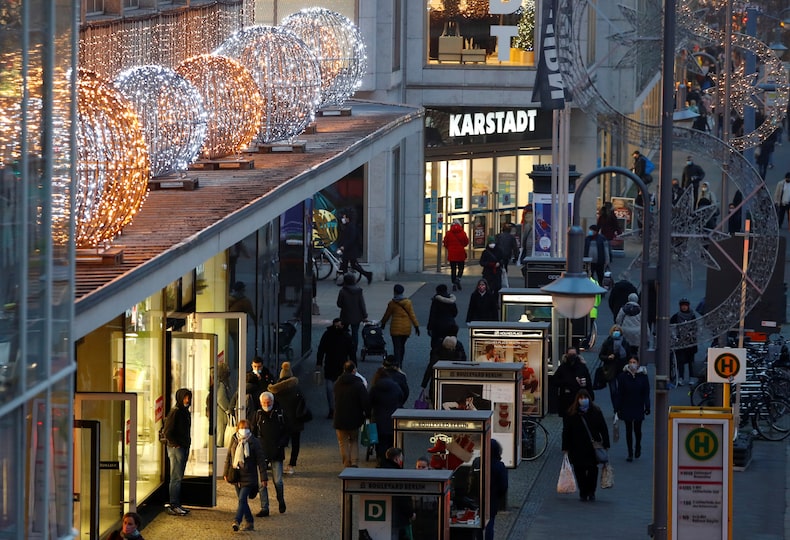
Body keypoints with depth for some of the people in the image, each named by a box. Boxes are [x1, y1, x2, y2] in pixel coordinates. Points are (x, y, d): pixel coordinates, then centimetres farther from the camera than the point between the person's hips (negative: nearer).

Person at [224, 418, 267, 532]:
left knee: (242, 499, -16)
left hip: (248, 477, -5)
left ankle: (237, 521, -24)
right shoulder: (234, 441, 8)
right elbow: (229, 458, 17)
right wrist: (226, 473, 15)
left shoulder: (254, 442, -5)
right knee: (242, 500, 11)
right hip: (236, 476, 5)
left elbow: (261, 461, -3)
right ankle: (249, 522, 21)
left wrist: (263, 477, -6)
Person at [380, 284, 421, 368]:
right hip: (406, 328, 4)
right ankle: (400, 364, 27)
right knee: (402, 345, 18)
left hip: (396, 328, -4)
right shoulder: (408, 302, 0)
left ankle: (397, 364, -15)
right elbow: (412, 315, -1)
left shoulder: (392, 303, -7)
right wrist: (416, 326, 3)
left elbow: (387, 315, 5)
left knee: (396, 346, -3)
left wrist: (383, 323, 23)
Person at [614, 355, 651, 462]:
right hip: (627, 408, 0)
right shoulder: (623, 376, -3)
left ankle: (638, 447, 33)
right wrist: (617, 408, -4)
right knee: (629, 430, 4)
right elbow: (619, 393, -2)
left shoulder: (643, 376, -3)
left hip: (638, 408, 0)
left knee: (637, 429, 3)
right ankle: (630, 453, 13)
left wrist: (647, 407, -4)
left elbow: (646, 393, 0)